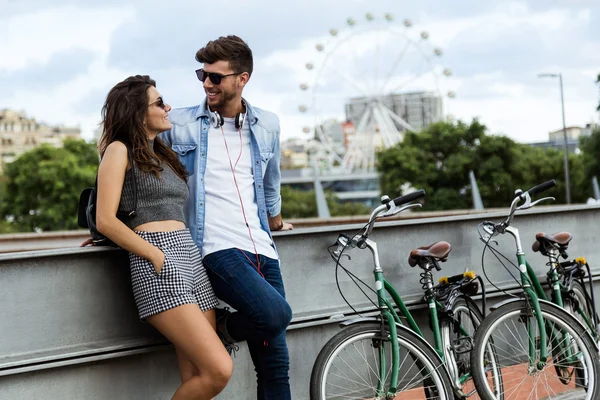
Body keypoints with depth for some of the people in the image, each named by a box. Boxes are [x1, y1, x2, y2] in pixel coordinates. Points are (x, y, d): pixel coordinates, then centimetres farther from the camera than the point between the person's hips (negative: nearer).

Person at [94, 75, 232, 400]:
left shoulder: (162, 154, 24)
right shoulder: (120, 150, 2)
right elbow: (105, 220, -6)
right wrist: (157, 257, -10)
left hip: (191, 255, 8)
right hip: (158, 265, -8)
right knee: (219, 370, -19)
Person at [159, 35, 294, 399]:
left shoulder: (268, 126, 12)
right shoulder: (178, 124, 4)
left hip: (262, 250, 4)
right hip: (217, 247, -4)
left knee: (275, 365, 2)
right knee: (276, 314, -28)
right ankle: (225, 329, 3)